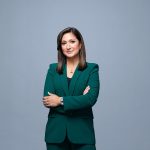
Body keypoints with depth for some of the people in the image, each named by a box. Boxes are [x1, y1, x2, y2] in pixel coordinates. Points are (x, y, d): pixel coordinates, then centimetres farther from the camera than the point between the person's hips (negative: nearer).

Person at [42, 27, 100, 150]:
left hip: (82, 131, -2)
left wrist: (61, 100, -11)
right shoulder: (53, 69, 7)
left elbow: (91, 98, -12)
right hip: (56, 131, 2)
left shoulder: (92, 69, 1)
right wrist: (79, 100, -11)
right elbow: (47, 99, -4)